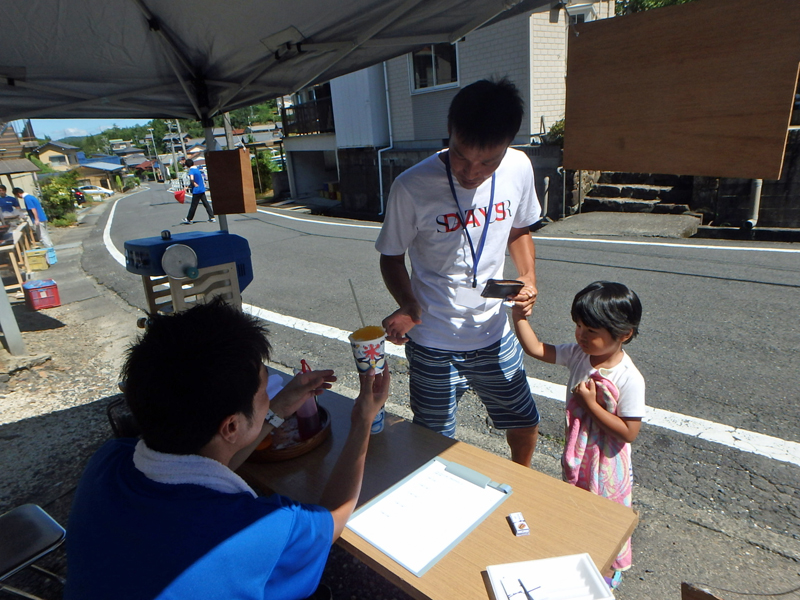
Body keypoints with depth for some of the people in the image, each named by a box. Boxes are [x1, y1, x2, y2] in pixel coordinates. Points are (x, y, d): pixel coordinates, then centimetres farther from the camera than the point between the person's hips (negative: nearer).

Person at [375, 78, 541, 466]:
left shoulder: (519, 169, -9)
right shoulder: (412, 187, -21)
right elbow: (392, 257, -7)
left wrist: (528, 277, -8)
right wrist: (408, 305, -25)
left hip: (495, 336, 4)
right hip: (433, 346, -3)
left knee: (525, 423, 22)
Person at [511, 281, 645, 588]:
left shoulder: (629, 379, -28)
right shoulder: (578, 354, -13)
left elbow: (629, 432, -24)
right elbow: (536, 349, -9)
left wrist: (590, 404, -28)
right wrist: (520, 317, -22)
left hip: (607, 462, -5)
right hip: (576, 454, 6)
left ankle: (614, 568, 46)